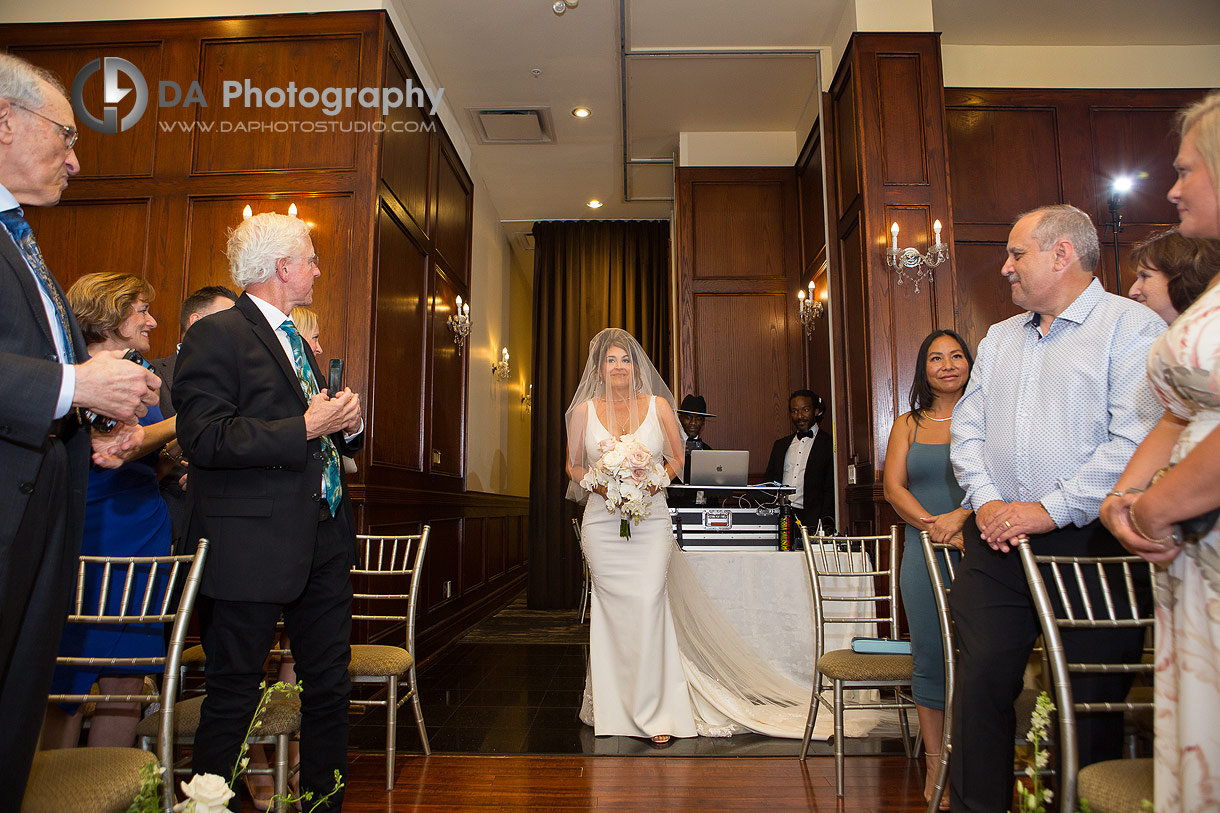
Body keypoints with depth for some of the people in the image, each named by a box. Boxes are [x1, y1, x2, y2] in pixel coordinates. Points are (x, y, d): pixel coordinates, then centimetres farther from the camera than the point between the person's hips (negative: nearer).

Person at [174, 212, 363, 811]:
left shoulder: (297, 341, 20)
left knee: (330, 687, 14)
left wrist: (347, 424, 3)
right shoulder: (216, 335, -7)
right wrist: (305, 428, -21)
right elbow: (203, 438, -19)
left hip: (323, 542, 9)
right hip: (252, 547, -8)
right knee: (233, 696, 4)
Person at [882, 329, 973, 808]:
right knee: (929, 656, 1)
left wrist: (959, 516, -19)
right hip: (924, 551, 1)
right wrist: (935, 527, -11)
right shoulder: (908, 424, 14)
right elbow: (893, 487, 4)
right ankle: (935, 766, 12)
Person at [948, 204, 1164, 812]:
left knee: (1089, 697, 5)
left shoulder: (1131, 327, -2)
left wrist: (1051, 509, -17)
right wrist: (985, 499, -3)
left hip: (1088, 541, -5)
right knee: (981, 682, 4)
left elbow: (1134, 441, -14)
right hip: (995, 540, 5)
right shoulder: (999, 339, 18)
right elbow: (967, 426, 13)